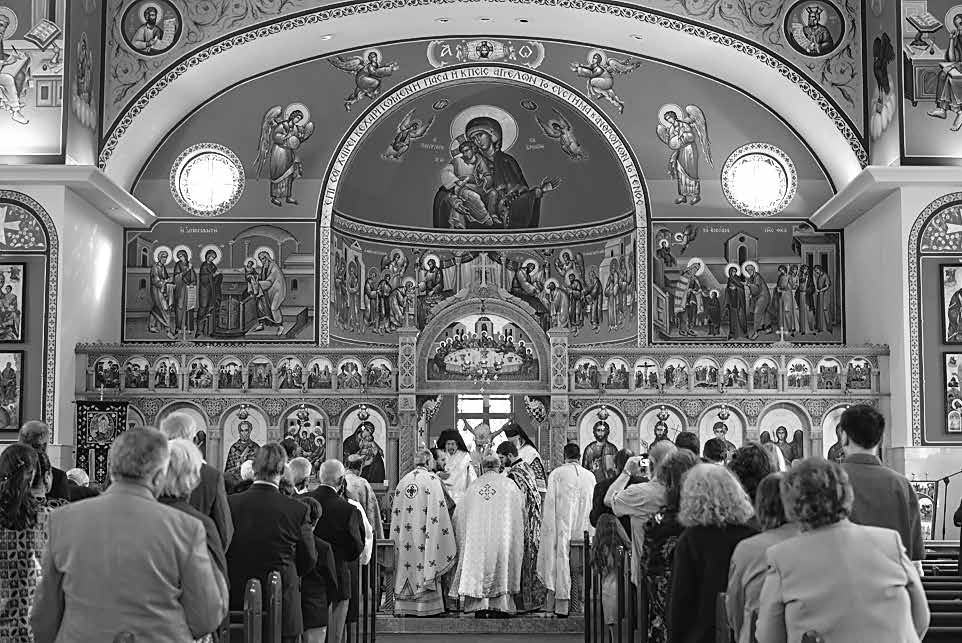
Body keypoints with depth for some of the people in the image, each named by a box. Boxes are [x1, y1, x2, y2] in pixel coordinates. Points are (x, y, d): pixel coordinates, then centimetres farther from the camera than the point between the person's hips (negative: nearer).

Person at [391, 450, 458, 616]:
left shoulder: (403, 481, 10)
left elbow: (396, 513, 12)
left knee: (405, 566, 8)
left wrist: (396, 539, 17)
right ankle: (425, 605, -1)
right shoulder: (432, 479, -6)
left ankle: (403, 606, 9)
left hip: (404, 535, 5)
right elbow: (437, 511, -13)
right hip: (423, 533, -5)